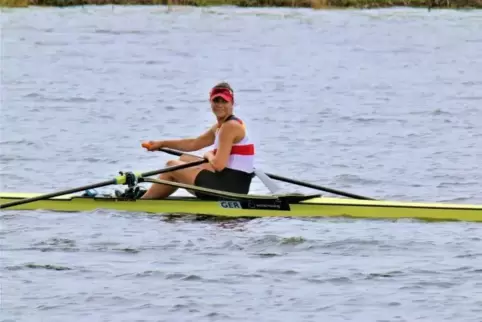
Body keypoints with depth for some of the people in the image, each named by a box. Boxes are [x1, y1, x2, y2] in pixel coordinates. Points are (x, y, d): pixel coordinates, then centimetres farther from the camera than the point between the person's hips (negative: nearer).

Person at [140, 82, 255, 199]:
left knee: (172, 167, 7)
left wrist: (209, 155, -1)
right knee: (185, 159, 31)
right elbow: (194, 143, 24)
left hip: (228, 186, -10)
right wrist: (162, 144, 26)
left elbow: (218, 165, -23)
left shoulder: (230, 126, -16)